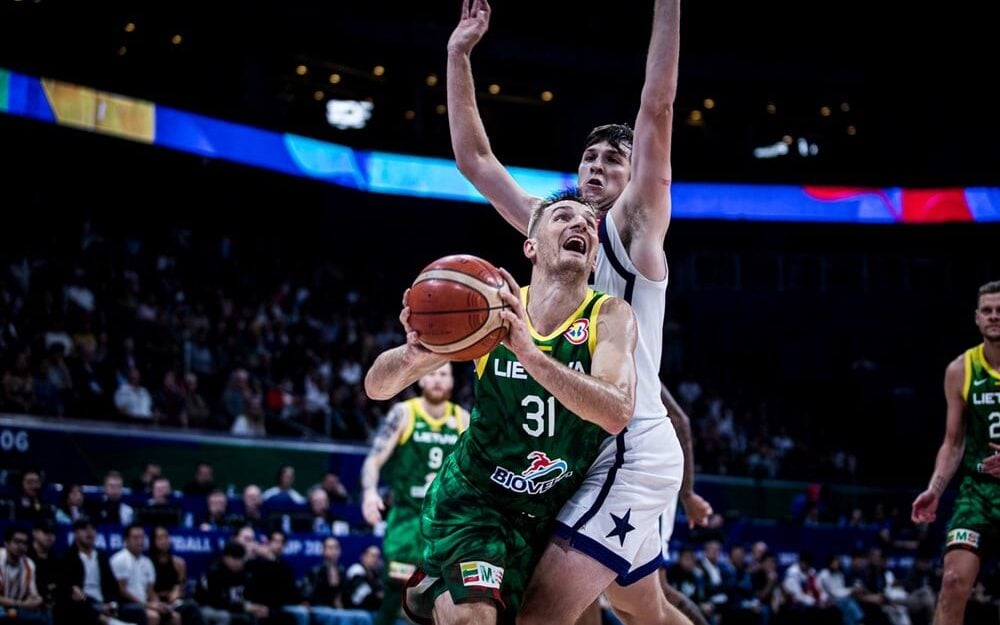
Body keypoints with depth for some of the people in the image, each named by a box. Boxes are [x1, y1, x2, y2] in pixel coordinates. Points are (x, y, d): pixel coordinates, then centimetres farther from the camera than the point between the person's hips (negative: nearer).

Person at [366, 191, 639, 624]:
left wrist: (528, 351, -43)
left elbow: (617, 413, -32)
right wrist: (415, 353, -34)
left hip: (557, 508, 2)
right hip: (473, 495, -2)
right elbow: (377, 387, -10)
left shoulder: (610, 316, -13)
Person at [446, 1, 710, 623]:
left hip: (631, 452, -9)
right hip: (597, 455, 9)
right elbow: (474, 158, 16)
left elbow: (657, 109, -14)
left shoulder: (634, 225, -3)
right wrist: (460, 56, 12)